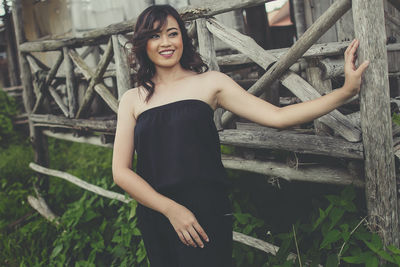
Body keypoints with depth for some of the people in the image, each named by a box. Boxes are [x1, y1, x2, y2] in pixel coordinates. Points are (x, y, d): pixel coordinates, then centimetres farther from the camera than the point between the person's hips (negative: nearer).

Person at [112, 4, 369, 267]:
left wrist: (347, 90, -9)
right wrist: (170, 209, -12)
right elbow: (121, 171, -1)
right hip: (155, 219, 2)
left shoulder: (210, 82, 3)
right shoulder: (133, 99, 6)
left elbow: (277, 116, -2)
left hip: (207, 216, -2)